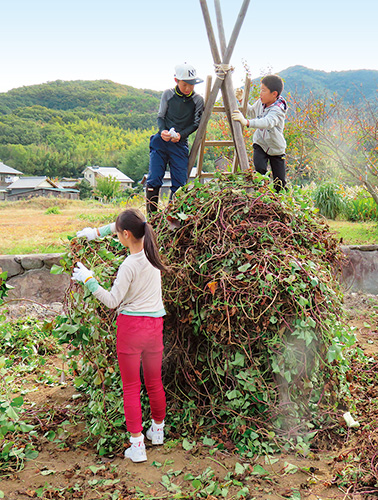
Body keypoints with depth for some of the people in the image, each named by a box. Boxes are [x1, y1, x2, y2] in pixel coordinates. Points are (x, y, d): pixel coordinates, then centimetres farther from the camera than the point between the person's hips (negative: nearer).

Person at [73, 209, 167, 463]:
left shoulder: (129, 266, -19)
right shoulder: (152, 249, 1)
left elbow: (113, 301, -13)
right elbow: (129, 225, 19)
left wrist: (88, 280, -7)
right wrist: (96, 231, 21)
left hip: (131, 325, -6)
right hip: (155, 324, 6)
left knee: (131, 387, 5)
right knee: (155, 383, 20)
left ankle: (137, 445, 8)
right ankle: (158, 430, 38)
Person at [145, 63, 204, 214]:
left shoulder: (198, 100, 2)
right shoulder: (168, 94, 4)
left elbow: (196, 124, 5)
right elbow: (160, 116, 10)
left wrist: (180, 135, -13)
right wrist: (163, 131, -11)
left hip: (180, 145, 0)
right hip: (161, 141, 0)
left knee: (180, 184, -5)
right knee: (153, 180, -7)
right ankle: (151, 216, 5)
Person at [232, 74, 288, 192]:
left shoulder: (277, 110, -27)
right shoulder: (260, 102, -4)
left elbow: (267, 122, -49)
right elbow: (252, 112, 19)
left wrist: (247, 122, -62)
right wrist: (242, 100, 6)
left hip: (276, 148, -4)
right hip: (260, 144, 4)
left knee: (280, 183, 1)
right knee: (259, 170, -21)